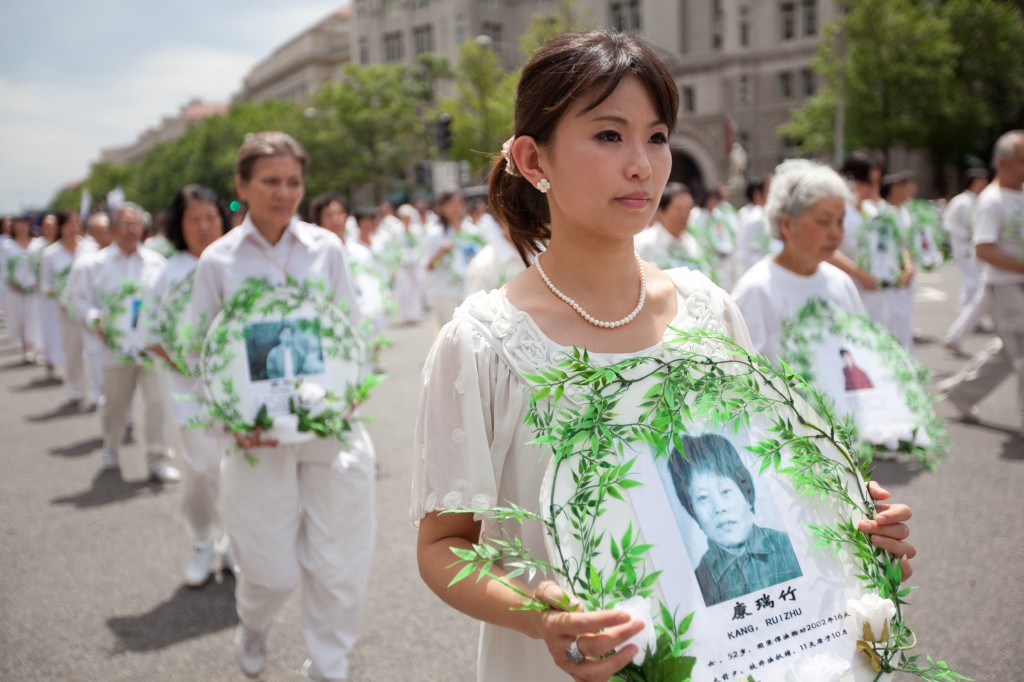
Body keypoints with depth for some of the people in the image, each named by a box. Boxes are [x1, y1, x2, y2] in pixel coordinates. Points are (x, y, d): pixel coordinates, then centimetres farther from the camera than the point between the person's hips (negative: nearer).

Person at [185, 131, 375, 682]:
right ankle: (252, 625, 43)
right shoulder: (218, 260, 1)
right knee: (273, 566, 6)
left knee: (338, 563, 4)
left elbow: (352, 331, 7)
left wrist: (347, 395, -8)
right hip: (259, 434, -1)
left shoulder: (325, 248, 2)